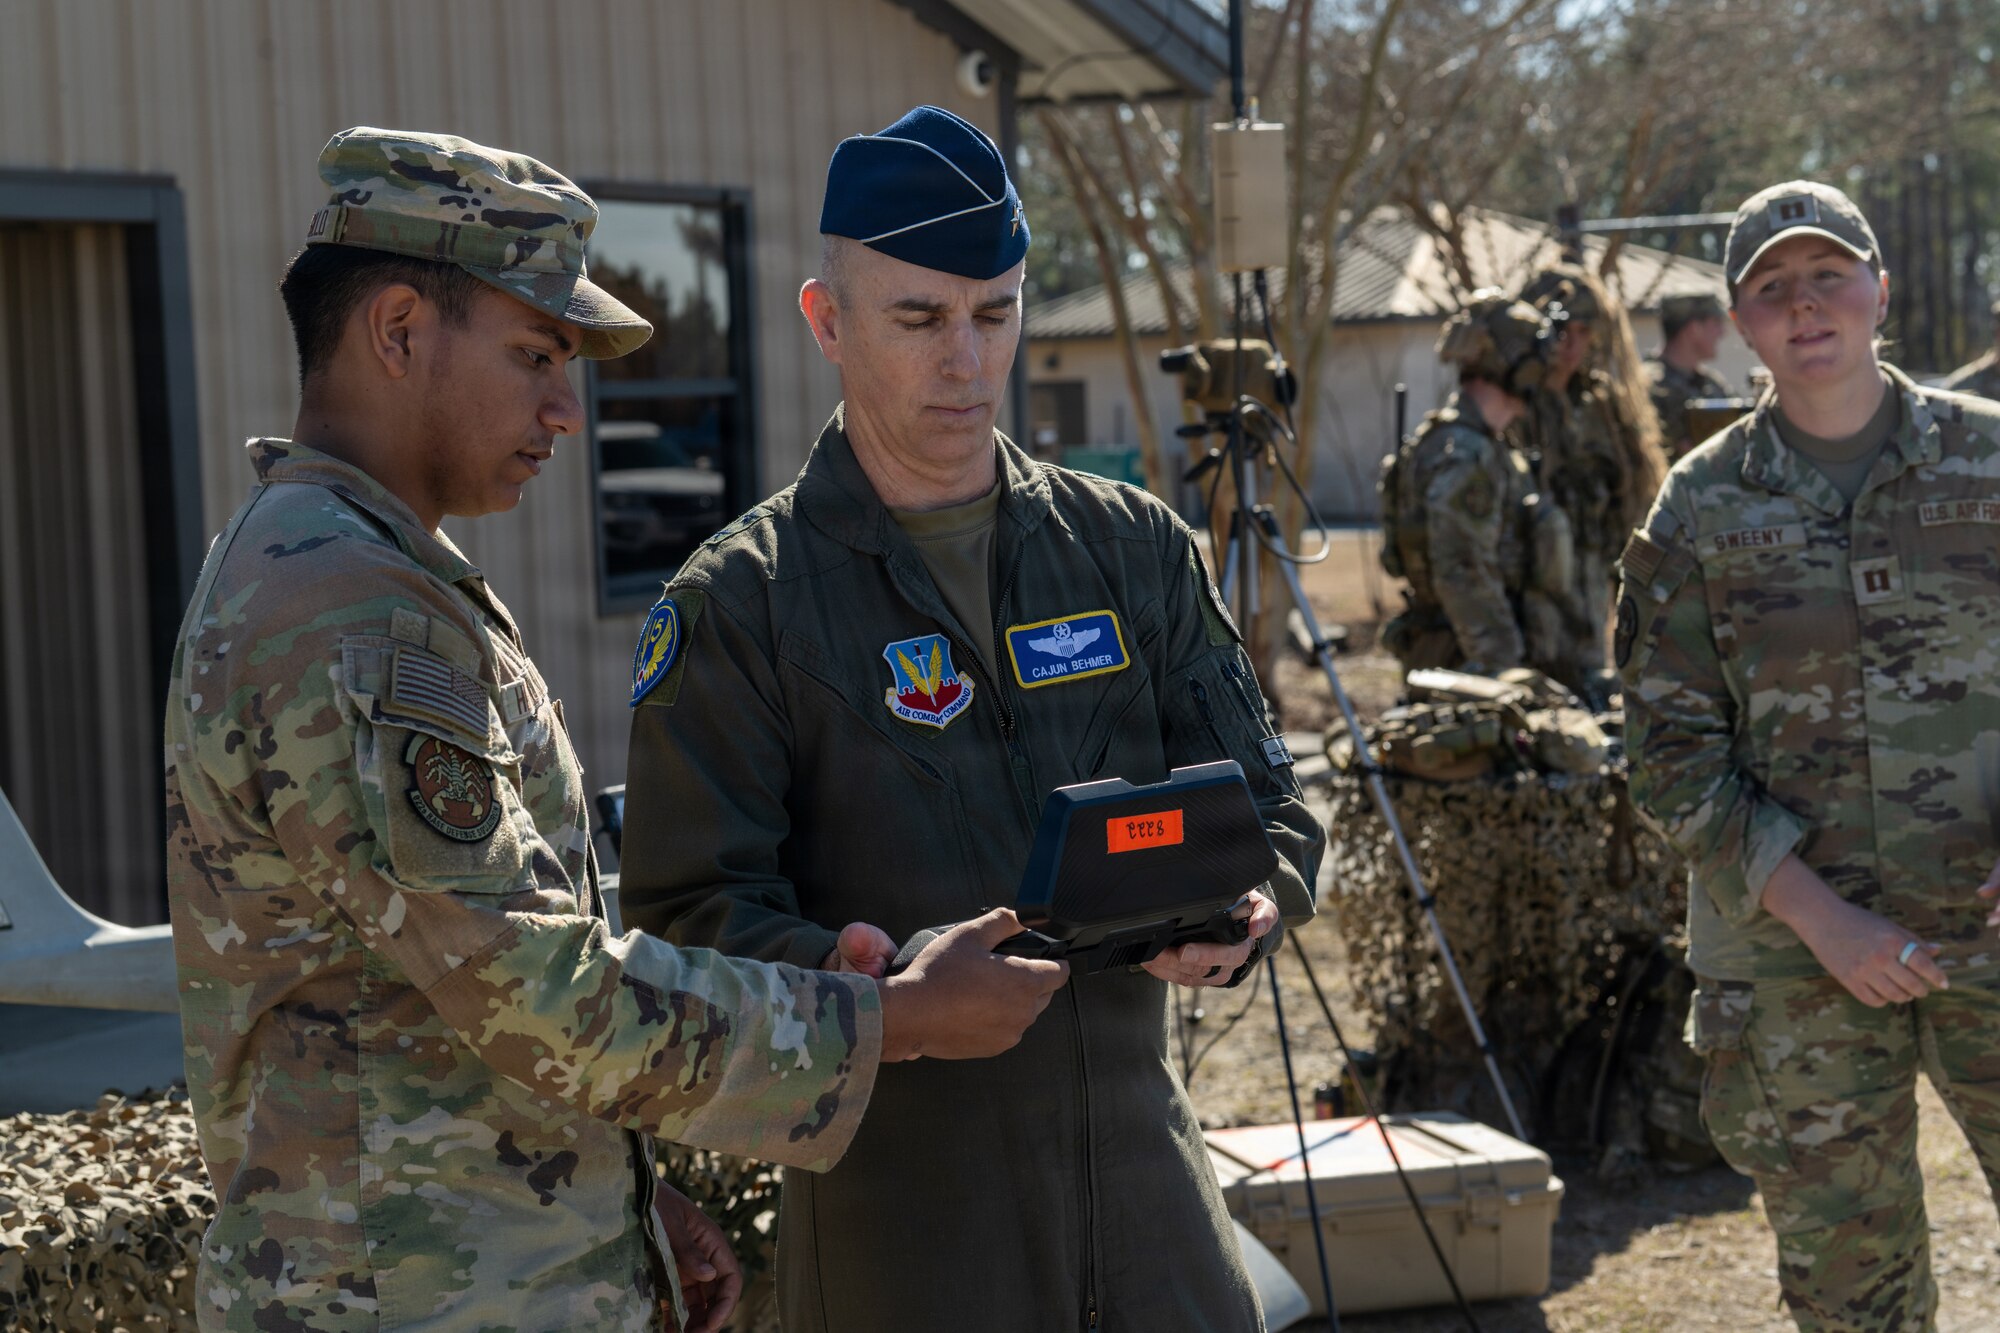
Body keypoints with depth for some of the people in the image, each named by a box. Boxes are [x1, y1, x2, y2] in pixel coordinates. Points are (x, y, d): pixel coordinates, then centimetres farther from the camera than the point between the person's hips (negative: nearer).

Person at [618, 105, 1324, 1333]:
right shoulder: (739, 604, -3)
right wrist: (846, 979, -28)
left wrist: (1235, 917, -14)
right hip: (894, 1216, -3)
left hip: (1146, 1181, 3)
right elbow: (690, 909, -8)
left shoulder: (1135, 550, 9)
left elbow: (1264, 807, 9)